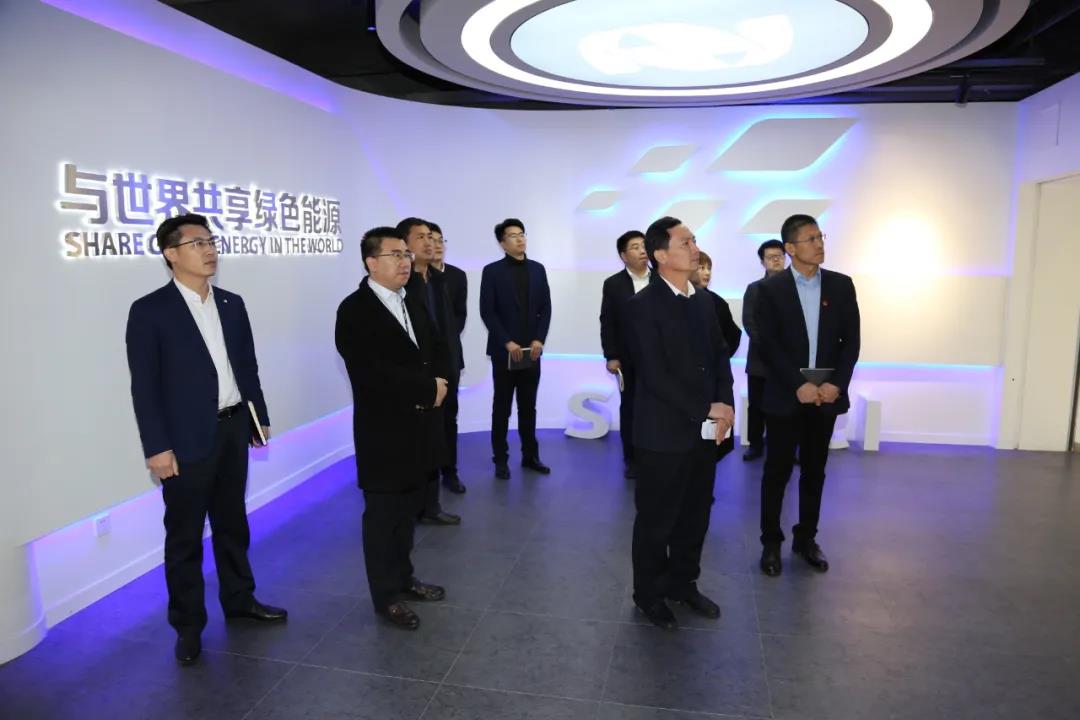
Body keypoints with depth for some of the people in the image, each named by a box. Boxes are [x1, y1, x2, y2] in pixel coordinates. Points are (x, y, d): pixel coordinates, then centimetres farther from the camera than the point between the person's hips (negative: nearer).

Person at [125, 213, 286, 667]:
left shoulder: (231, 303, 7)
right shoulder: (149, 311, -10)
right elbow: (144, 386, -12)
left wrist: (259, 417, 11)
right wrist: (157, 447, -14)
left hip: (233, 430, 5)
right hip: (186, 440, -5)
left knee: (232, 523, 19)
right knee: (185, 536, 8)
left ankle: (239, 599, 36)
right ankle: (188, 625, 23)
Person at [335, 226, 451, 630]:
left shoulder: (413, 302, 11)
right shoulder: (354, 310, -14)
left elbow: (438, 350, 12)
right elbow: (373, 372, -24)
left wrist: (437, 383, -9)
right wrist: (428, 388, -18)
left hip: (418, 428, 7)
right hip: (383, 433, -7)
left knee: (408, 511, 19)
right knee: (383, 515, 7)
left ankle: (404, 579, 36)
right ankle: (387, 596, 22)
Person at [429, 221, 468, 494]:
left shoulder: (458, 275, 9)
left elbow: (460, 314, 9)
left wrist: (445, 340, -4)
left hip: (449, 353, 3)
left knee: (448, 414, 6)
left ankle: (449, 471, 13)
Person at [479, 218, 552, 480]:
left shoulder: (538, 269, 9)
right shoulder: (492, 271, -3)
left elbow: (546, 308, 7)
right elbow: (487, 312, -7)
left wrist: (539, 339, -5)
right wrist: (507, 342, -14)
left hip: (532, 350, 3)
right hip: (504, 350, -3)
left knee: (528, 407, 10)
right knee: (502, 408, 4)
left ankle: (530, 456, 19)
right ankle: (501, 459, 13)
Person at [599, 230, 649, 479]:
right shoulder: (613, 284, 1)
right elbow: (607, 323, -1)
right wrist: (611, 356, -7)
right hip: (629, 359, 0)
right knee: (629, 409, 7)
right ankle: (631, 459, 18)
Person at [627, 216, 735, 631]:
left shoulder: (704, 301, 10)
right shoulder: (644, 305, -13)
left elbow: (720, 355, 12)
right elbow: (655, 375, -19)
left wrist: (725, 404, -5)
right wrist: (706, 410, -16)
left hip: (704, 432, 7)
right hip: (664, 433, -6)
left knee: (696, 515, 17)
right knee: (656, 519, 9)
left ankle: (683, 583, 37)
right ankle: (649, 594, 28)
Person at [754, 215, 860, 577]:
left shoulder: (841, 285, 4)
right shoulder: (771, 288, -5)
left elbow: (851, 340, 3)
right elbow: (767, 344, -9)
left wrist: (836, 383, -10)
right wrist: (798, 385, -17)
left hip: (826, 395, 3)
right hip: (785, 397, -3)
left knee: (814, 471, 12)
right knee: (777, 472, 5)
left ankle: (806, 537, 27)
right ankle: (771, 541, 18)